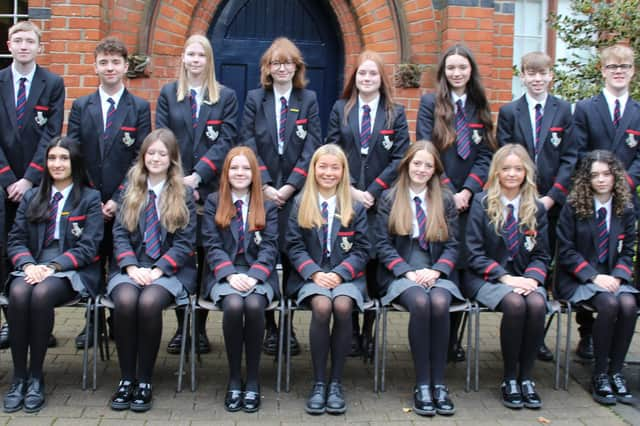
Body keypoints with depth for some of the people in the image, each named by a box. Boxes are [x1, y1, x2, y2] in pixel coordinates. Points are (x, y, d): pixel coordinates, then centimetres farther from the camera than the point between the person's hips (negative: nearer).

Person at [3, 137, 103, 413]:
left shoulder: (90, 198, 8)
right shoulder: (31, 198, 20)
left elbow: (88, 246, -2)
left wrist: (53, 266, -16)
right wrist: (29, 264, -10)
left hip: (72, 271, -3)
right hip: (32, 268, 3)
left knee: (42, 294, -36)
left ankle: (36, 376, -24)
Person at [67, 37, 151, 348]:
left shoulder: (140, 108, 3)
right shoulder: (80, 107, 10)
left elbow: (141, 159, -3)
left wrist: (119, 199, -10)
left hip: (124, 202, -2)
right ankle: (93, 322, 17)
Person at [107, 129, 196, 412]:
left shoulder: (184, 194, 6)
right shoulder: (130, 189, 12)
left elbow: (185, 241, -1)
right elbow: (120, 233, 5)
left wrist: (158, 270, -14)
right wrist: (131, 267, -12)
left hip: (170, 269, -2)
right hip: (131, 267, 2)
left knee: (149, 302, -33)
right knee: (125, 300, -31)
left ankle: (144, 381, -20)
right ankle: (126, 378, -19)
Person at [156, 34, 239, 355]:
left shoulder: (226, 97, 7)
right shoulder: (168, 94, 11)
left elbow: (225, 141, -2)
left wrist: (198, 175, -13)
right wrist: (176, 180, -8)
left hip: (210, 188, -1)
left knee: (206, 256, 0)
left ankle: (200, 326, 7)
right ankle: (182, 325, 9)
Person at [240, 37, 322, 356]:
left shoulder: (308, 100, 7)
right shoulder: (254, 99, 8)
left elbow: (311, 148, 0)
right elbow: (249, 146, 1)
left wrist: (290, 186, -10)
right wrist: (266, 186, -9)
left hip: (296, 193, 0)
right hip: (262, 191, 0)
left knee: (292, 257, 0)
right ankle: (269, 325, 7)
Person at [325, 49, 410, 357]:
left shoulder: (395, 113, 7)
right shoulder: (340, 109, 10)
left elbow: (400, 158, 0)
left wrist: (372, 191, -9)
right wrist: (350, 190, -8)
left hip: (381, 201, 0)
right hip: (345, 198, 1)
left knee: (375, 265, 0)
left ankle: (368, 332, 8)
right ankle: (351, 332, 7)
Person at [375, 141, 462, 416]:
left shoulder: (445, 200, 13)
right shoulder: (389, 198, 8)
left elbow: (451, 245, 7)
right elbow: (384, 244, 1)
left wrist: (435, 271, -12)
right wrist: (408, 272, -12)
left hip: (436, 273, 2)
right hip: (400, 274, -1)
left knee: (439, 302, -33)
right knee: (420, 303, -34)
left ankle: (439, 384, -27)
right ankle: (422, 384, -28)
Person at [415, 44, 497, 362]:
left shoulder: (481, 108, 12)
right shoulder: (430, 104, 3)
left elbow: (486, 155, 5)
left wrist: (467, 191, -9)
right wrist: (448, 192, -11)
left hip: (470, 199, 3)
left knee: (462, 267, 2)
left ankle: (452, 338, 12)